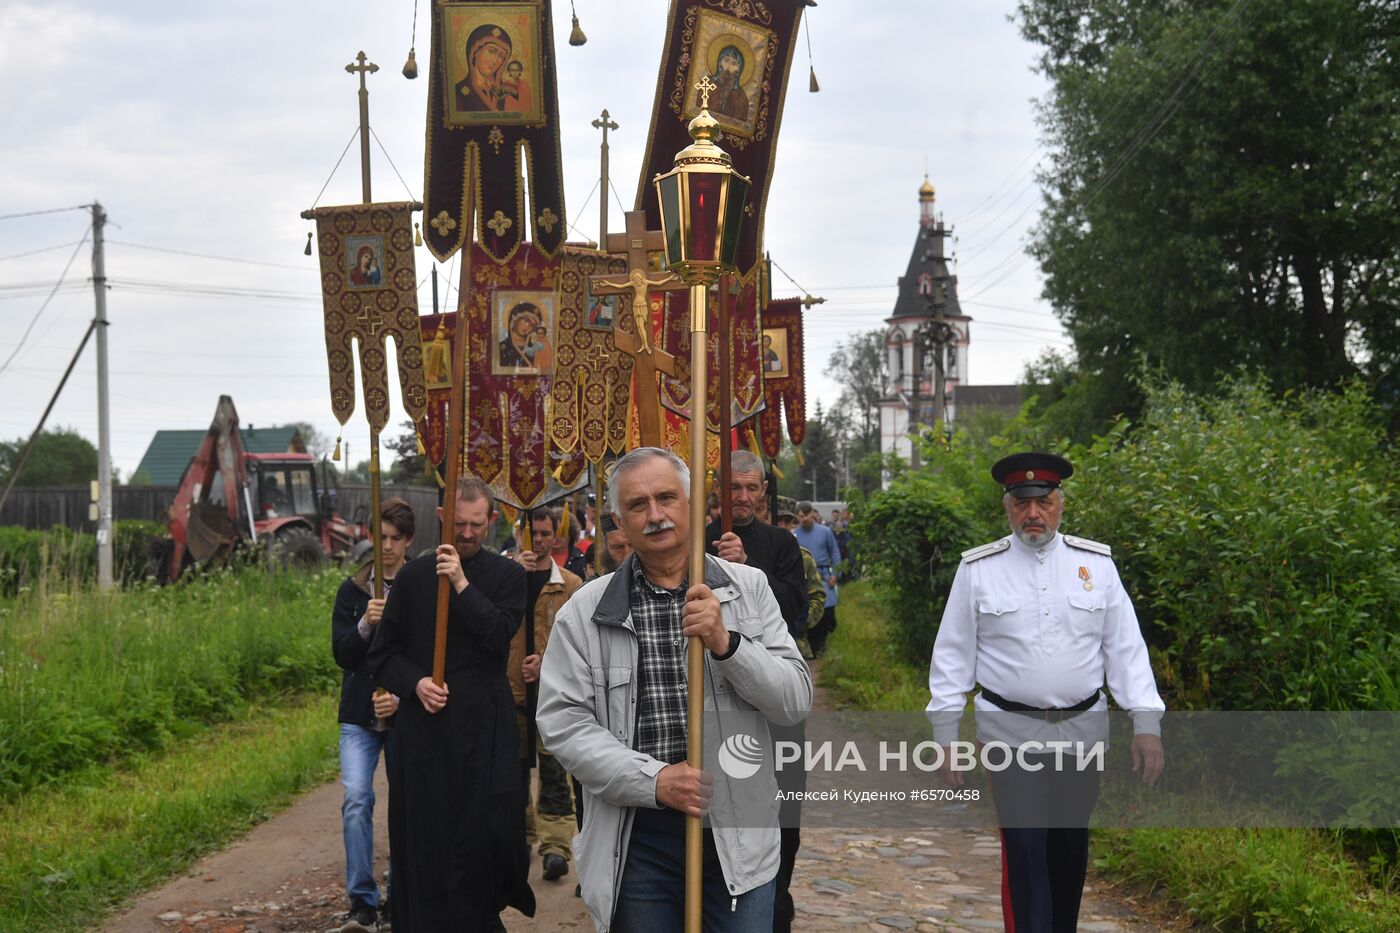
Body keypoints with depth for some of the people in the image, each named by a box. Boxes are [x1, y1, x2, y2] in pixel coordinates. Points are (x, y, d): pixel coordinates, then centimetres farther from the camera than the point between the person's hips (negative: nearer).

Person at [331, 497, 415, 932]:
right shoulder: (353, 589, 6)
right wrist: (366, 625, -16)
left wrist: (403, 696, -16)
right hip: (360, 718, 1)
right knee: (356, 800, -12)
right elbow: (341, 653, 2)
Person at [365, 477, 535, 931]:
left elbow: (500, 635, -11)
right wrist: (415, 682, -7)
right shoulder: (413, 575, 7)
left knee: (490, 827, -8)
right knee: (424, 833, 0)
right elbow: (382, 653, 10)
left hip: (485, 724, -1)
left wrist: (462, 584, -16)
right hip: (423, 722, 1)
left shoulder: (507, 575, 5)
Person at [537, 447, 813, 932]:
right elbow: (562, 721, -6)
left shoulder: (748, 588, 3)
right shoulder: (585, 610, 0)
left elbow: (795, 701, -2)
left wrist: (726, 642, -17)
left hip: (737, 836, 1)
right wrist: (654, 779, -17)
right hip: (634, 838, 0)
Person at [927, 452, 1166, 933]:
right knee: (1024, 851, -6)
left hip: (1082, 731, 2)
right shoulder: (978, 569, -3)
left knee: (1070, 847, 13)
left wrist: (1146, 723, -7)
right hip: (1012, 733, -2)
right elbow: (953, 655, 1)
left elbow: (1125, 648, 1)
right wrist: (945, 735, -2)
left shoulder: (1096, 563, 1)